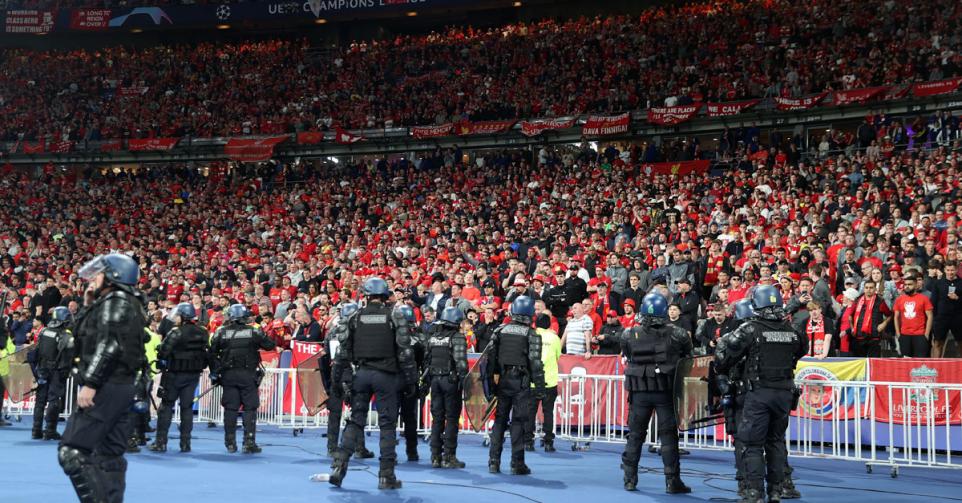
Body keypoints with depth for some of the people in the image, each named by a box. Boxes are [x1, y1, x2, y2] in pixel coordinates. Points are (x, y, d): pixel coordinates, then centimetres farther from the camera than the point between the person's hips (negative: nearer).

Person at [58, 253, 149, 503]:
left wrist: (89, 383, -22)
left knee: (72, 452, -13)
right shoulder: (130, 304, 22)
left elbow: (108, 346, -19)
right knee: (110, 456, 12)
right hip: (124, 386, 10)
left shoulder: (115, 301, -7)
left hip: (108, 387, -10)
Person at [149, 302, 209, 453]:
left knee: (166, 406, 5)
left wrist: (161, 364, 0)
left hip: (174, 374, -5)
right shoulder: (202, 334, 3)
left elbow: (163, 352, -16)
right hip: (193, 375, 5)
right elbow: (207, 354, 9)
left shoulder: (176, 333, -15)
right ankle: (185, 443, 9)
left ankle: (161, 442, 5)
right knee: (187, 407, 10)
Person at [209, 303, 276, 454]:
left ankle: (230, 443, 11)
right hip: (248, 375, -2)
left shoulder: (221, 332, 1)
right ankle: (249, 443, -2)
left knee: (230, 408, 8)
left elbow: (212, 353, 3)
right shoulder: (253, 331, -3)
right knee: (250, 408, 3)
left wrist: (214, 372, 11)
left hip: (228, 375, 2)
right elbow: (270, 346, 2)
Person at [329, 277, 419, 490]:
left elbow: (343, 350, 4)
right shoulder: (394, 317, -1)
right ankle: (386, 476, 4)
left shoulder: (356, 317, 5)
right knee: (387, 424, 3)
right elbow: (405, 351, -4)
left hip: (361, 373, 2)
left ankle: (339, 465, -1)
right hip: (385, 375, -2)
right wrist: (410, 380, 2)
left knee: (355, 420, 10)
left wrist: (339, 378, 10)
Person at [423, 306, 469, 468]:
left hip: (435, 380, 6)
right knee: (451, 418, 1)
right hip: (451, 380, -6)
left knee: (437, 418, 11)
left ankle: (435, 456, 12)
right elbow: (461, 361, -17)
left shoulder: (432, 337, 10)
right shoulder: (457, 338, -9)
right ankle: (449, 457, 1)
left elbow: (426, 361, 12)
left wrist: (426, 382, 17)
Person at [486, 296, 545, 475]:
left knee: (499, 420, 9)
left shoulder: (500, 330, 6)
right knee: (518, 422, 1)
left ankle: (494, 462, 9)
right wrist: (539, 387, -3)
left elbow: (490, 356, 5)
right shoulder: (531, 334, -5)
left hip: (502, 380, 3)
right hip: (521, 383, -3)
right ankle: (517, 463, 2)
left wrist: (489, 379, 12)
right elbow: (536, 362, -8)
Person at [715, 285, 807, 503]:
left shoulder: (750, 329, -10)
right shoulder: (791, 330, 3)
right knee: (776, 441, 17)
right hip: (785, 393, 5)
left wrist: (722, 371, 10)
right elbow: (803, 348, 22)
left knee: (753, 444, 1)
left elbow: (724, 352, -10)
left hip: (758, 393, -4)